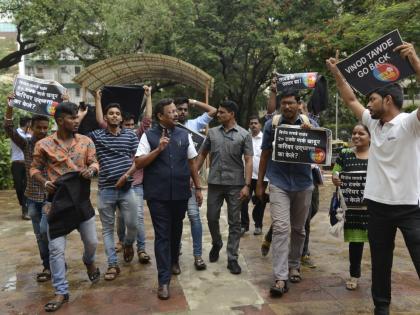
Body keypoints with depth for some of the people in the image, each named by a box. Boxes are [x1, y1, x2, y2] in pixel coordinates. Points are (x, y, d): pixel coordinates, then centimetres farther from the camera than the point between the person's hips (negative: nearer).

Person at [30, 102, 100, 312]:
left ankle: (89, 261, 48)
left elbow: (94, 162, 1)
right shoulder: (43, 145, -4)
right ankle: (61, 292, 16)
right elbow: (34, 169, 3)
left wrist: (91, 169, -22)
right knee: (56, 249, 1)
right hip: (57, 202, -2)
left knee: (92, 242, 12)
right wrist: (45, 182, -15)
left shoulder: (86, 141, 1)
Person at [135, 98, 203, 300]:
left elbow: (192, 162, 10)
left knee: (176, 230, 19)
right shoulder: (149, 136, -2)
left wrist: (198, 188, 8)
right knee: (162, 235, 1)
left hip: (181, 193, 3)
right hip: (158, 195, -3)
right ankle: (164, 280, 8)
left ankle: (174, 261, 44)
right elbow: (139, 163, -7)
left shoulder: (184, 135, 6)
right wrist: (158, 149, -18)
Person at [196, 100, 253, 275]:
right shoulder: (212, 132, 7)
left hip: (235, 184, -3)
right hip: (214, 183, 3)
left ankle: (232, 259, 14)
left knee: (234, 222, 3)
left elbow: (248, 161, -5)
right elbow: (202, 155, 14)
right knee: (211, 218, 10)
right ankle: (216, 244, 38)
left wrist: (247, 185, -13)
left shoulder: (244, 135, -2)